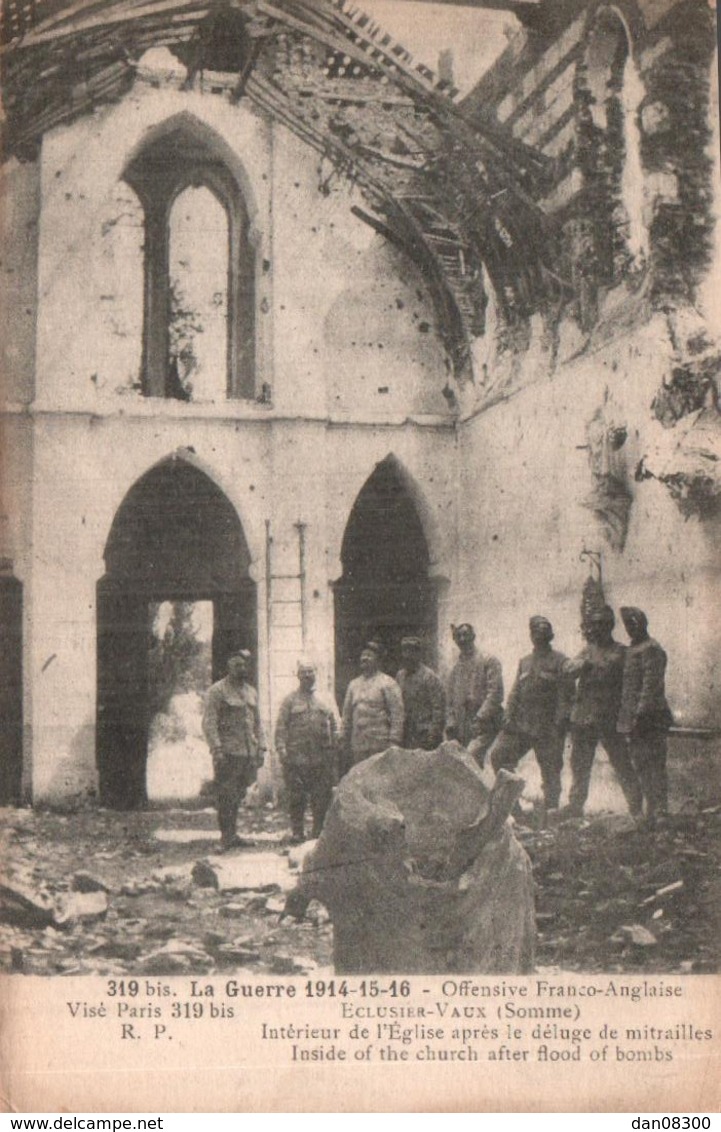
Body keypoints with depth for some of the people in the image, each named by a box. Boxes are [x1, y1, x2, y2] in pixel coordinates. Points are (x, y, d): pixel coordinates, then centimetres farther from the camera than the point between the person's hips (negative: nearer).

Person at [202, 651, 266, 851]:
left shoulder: (251, 691, 16)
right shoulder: (217, 691, -4)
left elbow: (257, 722, 21)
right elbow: (209, 722, -10)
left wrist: (261, 747, 13)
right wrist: (216, 749, -18)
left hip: (249, 753, 6)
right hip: (228, 752, -6)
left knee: (238, 795, 10)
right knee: (226, 796, -5)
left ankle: (232, 834, 17)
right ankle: (226, 836, 0)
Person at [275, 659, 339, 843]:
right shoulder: (290, 700, 6)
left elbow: (334, 725, 18)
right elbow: (281, 727, 0)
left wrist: (335, 744, 8)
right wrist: (282, 749, -11)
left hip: (322, 758, 2)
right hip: (296, 757, -2)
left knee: (322, 797, 3)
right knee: (297, 797, 0)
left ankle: (319, 832, 13)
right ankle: (297, 832, 9)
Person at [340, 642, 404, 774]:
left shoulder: (388, 683, 0)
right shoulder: (353, 685, 17)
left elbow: (397, 715, -6)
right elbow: (346, 717, 19)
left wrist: (393, 744, -13)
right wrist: (344, 744, 13)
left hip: (381, 745, -5)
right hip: (357, 748, 5)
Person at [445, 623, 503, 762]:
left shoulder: (489, 661, 2)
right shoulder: (456, 668, 18)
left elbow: (496, 693, -7)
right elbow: (450, 699, 21)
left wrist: (480, 717, -16)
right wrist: (451, 722, 6)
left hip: (485, 721, -6)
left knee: (476, 752, -25)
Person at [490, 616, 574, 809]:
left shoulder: (560, 662, -1)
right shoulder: (525, 662, 18)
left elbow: (566, 696, -7)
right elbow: (515, 692, 17)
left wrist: (559, 724, -16)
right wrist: (509, 717, 4)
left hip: (547, 728, -6)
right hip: (521, 725, 6)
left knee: (550, 770, -1)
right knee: (498, 755, -4)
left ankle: (551, 808, 9)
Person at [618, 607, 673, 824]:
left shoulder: (651, 649, -11)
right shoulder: (632, 649, 17)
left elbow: (651, 685, -18)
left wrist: (640, 714, -22)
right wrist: (626, 720, 18)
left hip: (649, 718, -9)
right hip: (632, 719, 9)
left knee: (654, 767, -7)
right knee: (641, 767, 12)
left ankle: (660, 812, -5)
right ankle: (652, 810, 17)